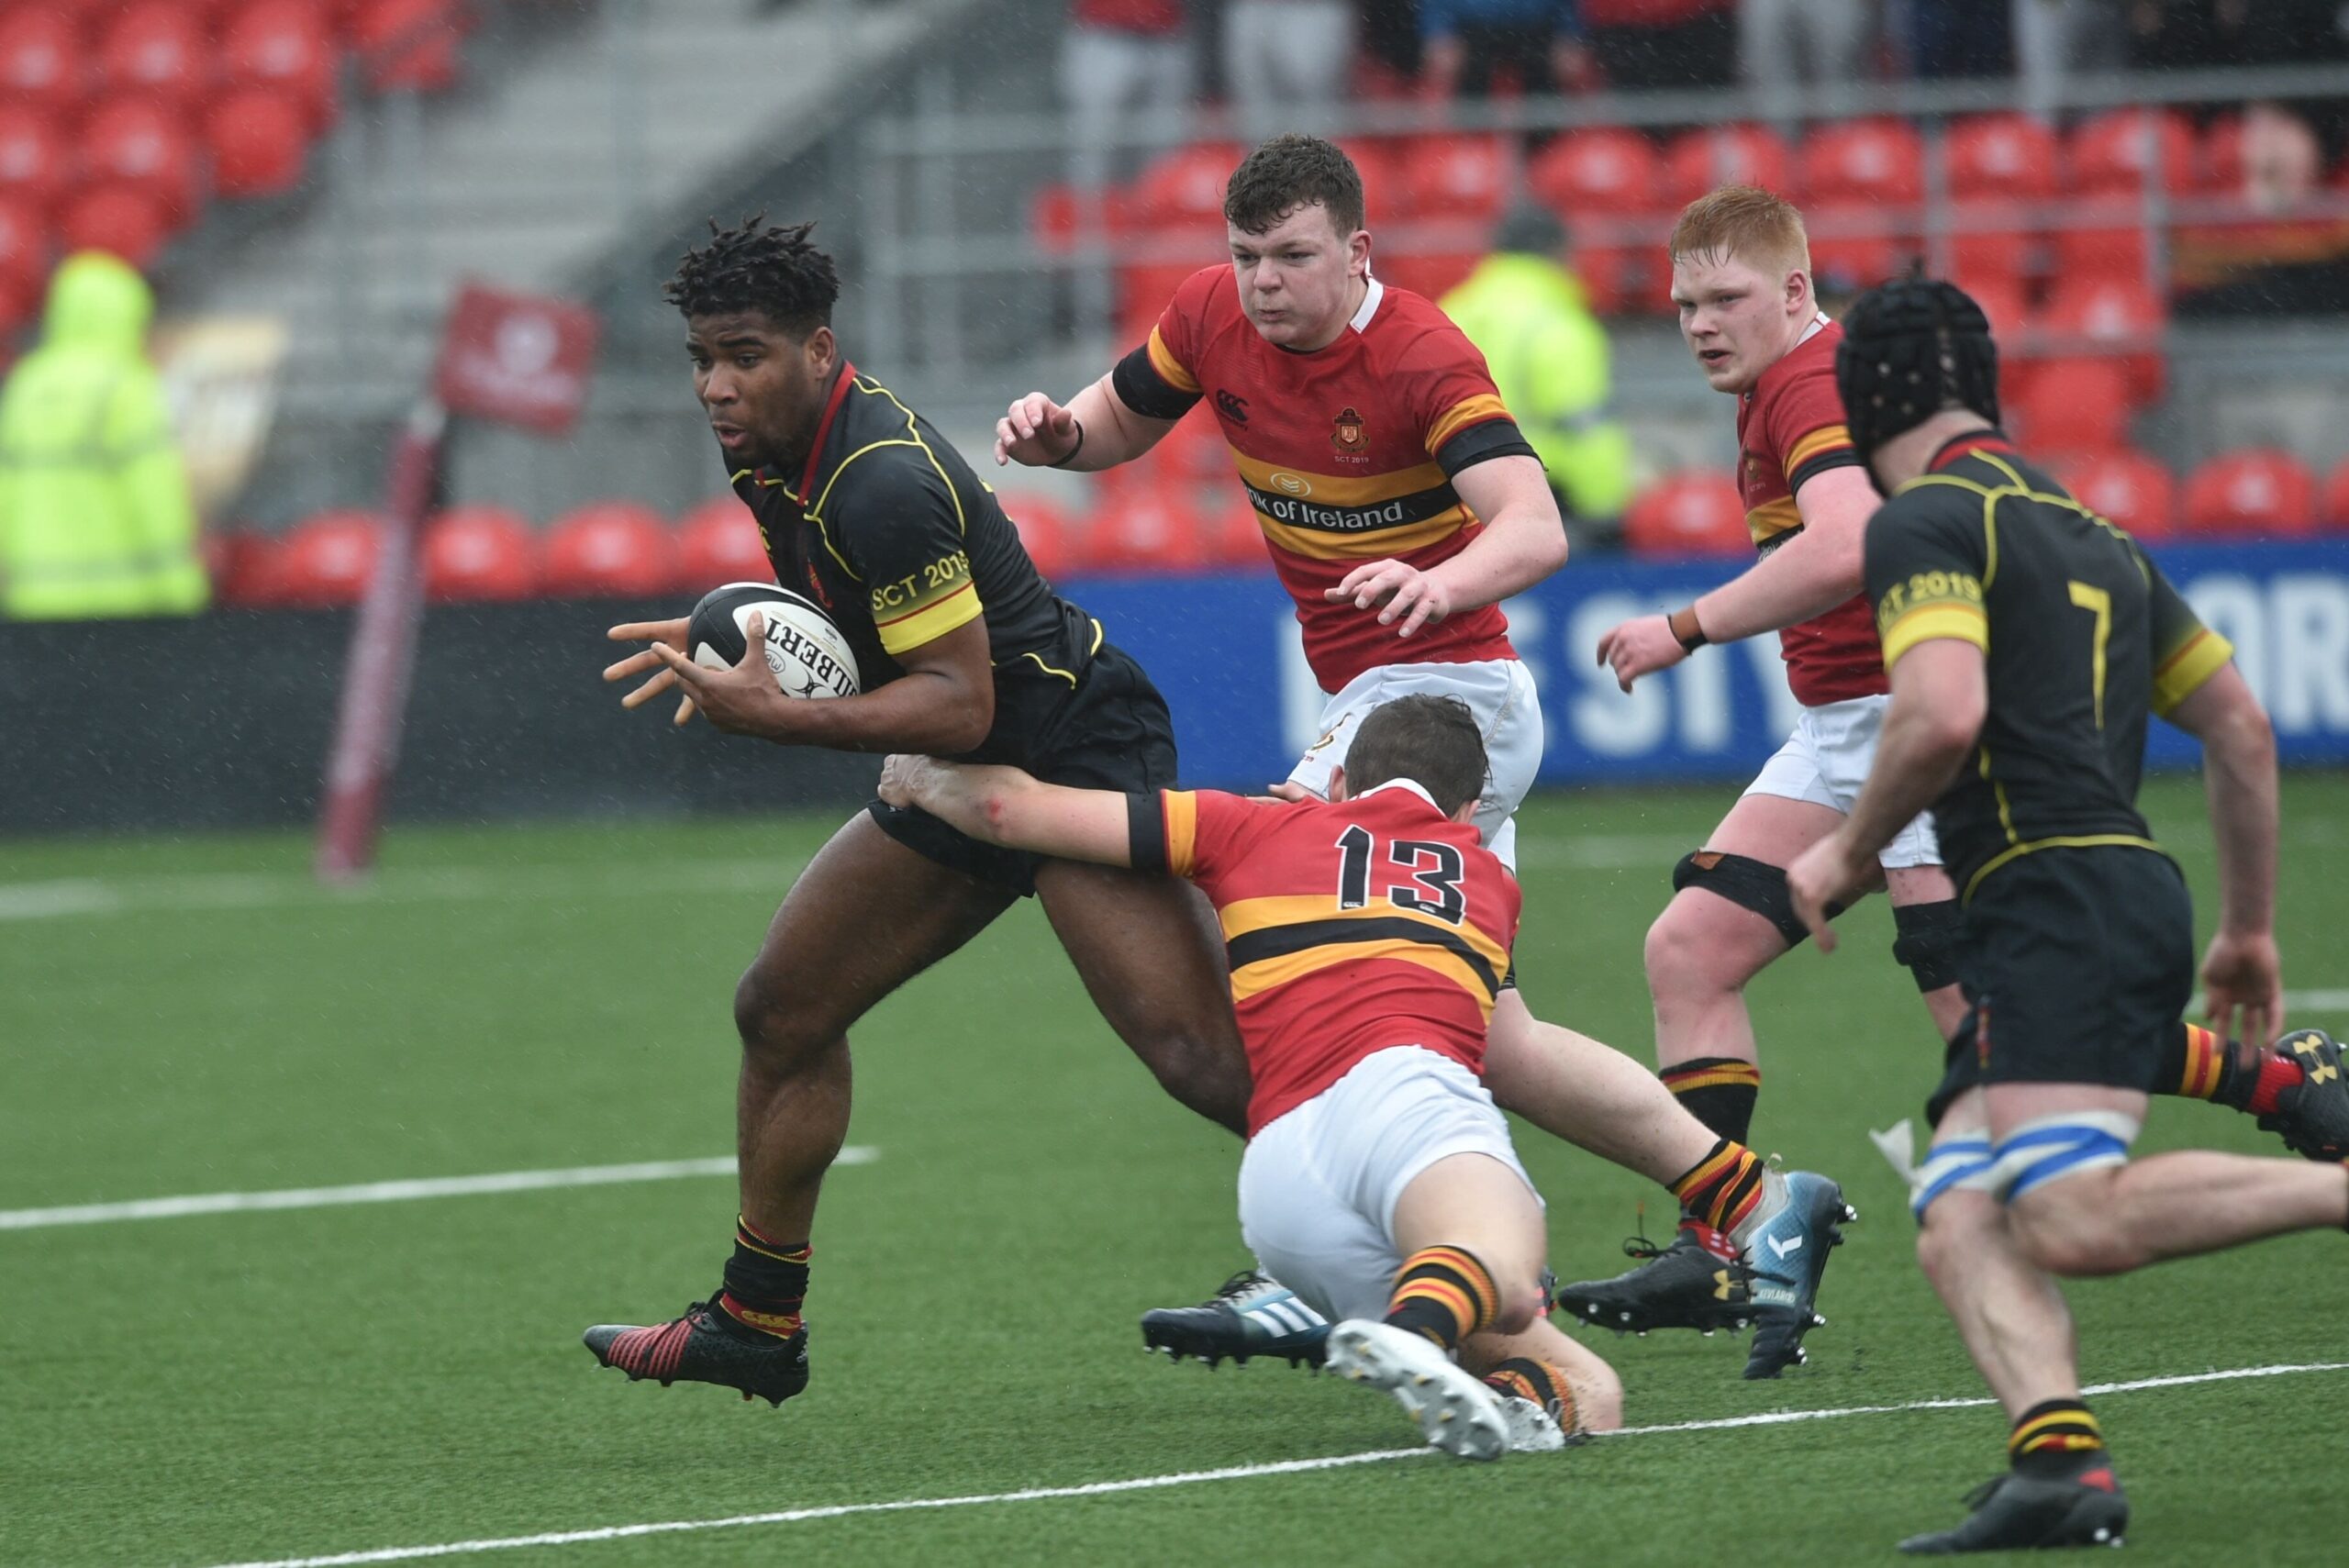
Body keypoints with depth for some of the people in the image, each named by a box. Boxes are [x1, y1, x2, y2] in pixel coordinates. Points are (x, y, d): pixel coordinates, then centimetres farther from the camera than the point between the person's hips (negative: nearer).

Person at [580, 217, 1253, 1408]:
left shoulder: (880, 482, -25)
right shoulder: (771, 450, 5)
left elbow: (958, 701, -26)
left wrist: (773, 719, -30)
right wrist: (732, 646, 6)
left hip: (1075, 751, -10)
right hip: (970, 777, 10)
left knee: (1202, 1059, -21)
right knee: (781, 1009, 13)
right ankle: (756, 1322, 24)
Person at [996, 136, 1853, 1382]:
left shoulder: (1420, 358, -20)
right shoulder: (1211, 317, 0)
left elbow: (1535, 529, -32)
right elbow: (1118, 423, 17)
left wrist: (1441, 582, -54)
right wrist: (1054, 430, -7)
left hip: (1444, 693, -8)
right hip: (1372, 698, 8)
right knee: (1490, 1044, 8)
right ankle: (1754, 1207, 15)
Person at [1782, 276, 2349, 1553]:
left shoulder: (1925, 522, -2)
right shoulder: (2093, 534, 24)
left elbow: (1943, 715, -18)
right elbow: (2242, 729, 26)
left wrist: (1848, 851, -2)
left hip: (2060, 895, -9)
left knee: (2070, 1221, -21)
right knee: (1956, 1223, -1)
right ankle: (2059, 1466, -23)